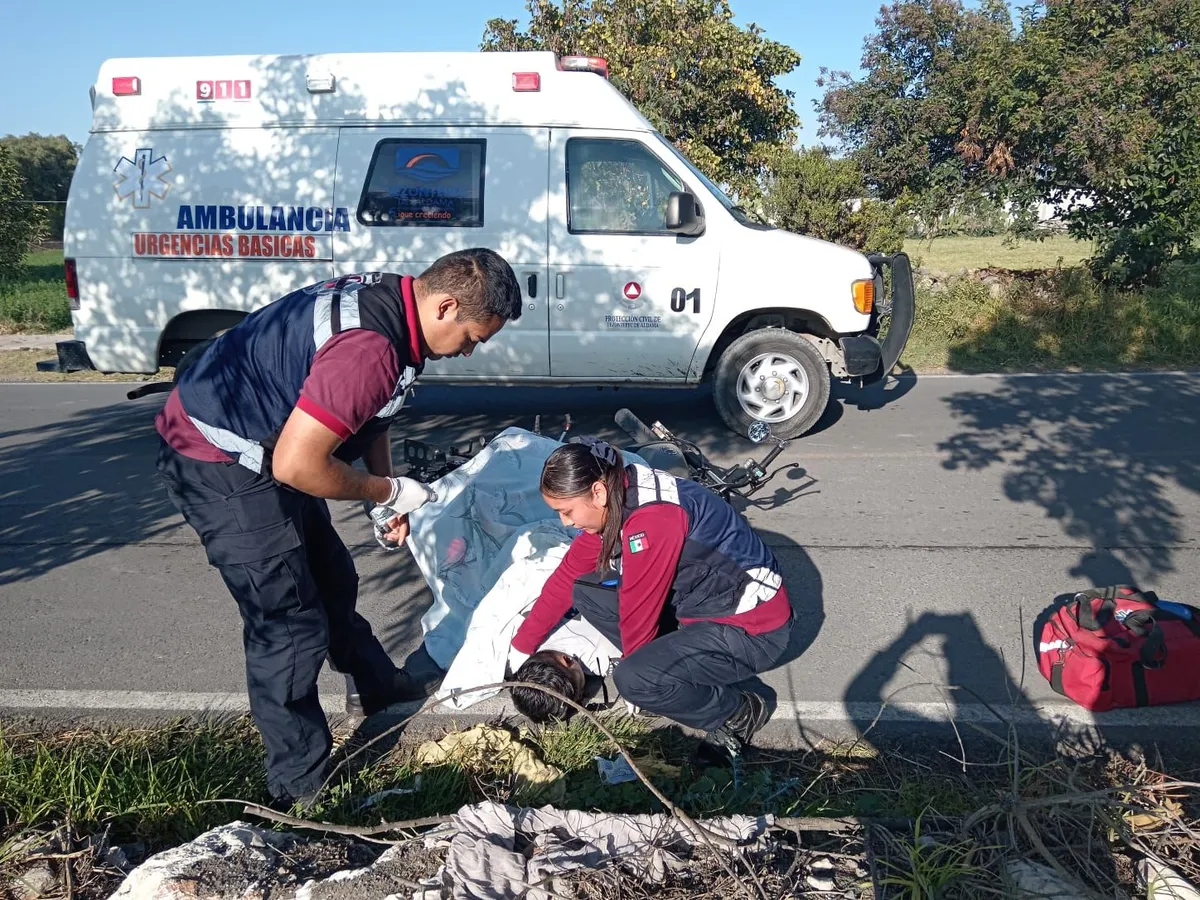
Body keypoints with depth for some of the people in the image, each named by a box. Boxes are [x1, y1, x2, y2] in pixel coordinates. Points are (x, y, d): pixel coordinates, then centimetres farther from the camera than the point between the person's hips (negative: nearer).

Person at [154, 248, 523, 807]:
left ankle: (384, 690, 44)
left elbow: (371, 408, 14)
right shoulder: (371, 348, -33)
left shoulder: (390, 299, -1)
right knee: (290, 624, -4)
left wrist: (385, 497, 6)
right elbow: (296, 465, -33)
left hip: (264, 443, 10)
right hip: (218, 462, -10)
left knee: (332, 583, 22)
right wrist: (387, 492, -16)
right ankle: (300, 791, 13)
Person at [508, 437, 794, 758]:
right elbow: (567, 576, 6)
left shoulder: (652, 518, -31)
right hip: (700, 602, 9)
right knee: (585, 591, 0)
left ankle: (739, 713, -1)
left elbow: (638, 609, -21)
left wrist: (636, 678, -4)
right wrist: (521, 647, 11)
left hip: (753, 627, -9)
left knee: (633, 680, -25)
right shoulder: (615, 502, -3)